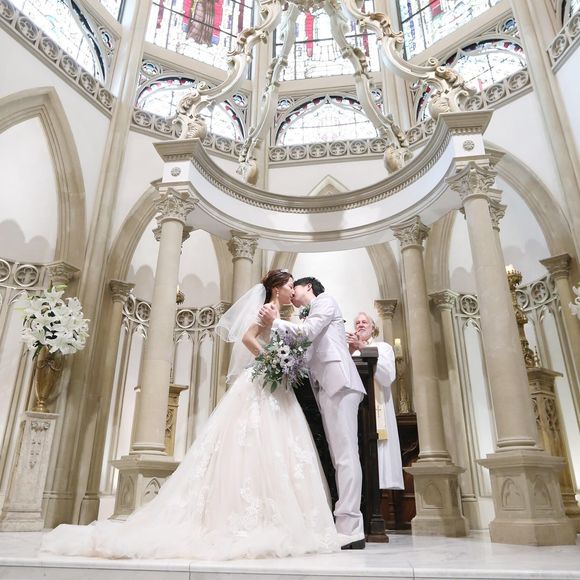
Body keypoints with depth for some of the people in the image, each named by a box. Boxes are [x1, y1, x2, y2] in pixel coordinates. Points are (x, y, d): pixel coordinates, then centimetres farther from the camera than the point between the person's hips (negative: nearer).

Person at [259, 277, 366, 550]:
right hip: (327, 386, 9)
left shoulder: (325, 300, 8)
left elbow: (307, 332, -8)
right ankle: (349, 527, 3)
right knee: (339, 456, 3)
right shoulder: (310, 317, 30)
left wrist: (275, 322, 0)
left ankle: (349, 529, -17)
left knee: (345, 454, -14)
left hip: (337, 380, -9)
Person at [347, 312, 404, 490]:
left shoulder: (383, 347, 12)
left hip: (377, 408, -1)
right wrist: (350, 353, -10)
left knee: (378, 449, -9)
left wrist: (363, 348, -10)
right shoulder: (349, 349, 18)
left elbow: (388, 377, -6)